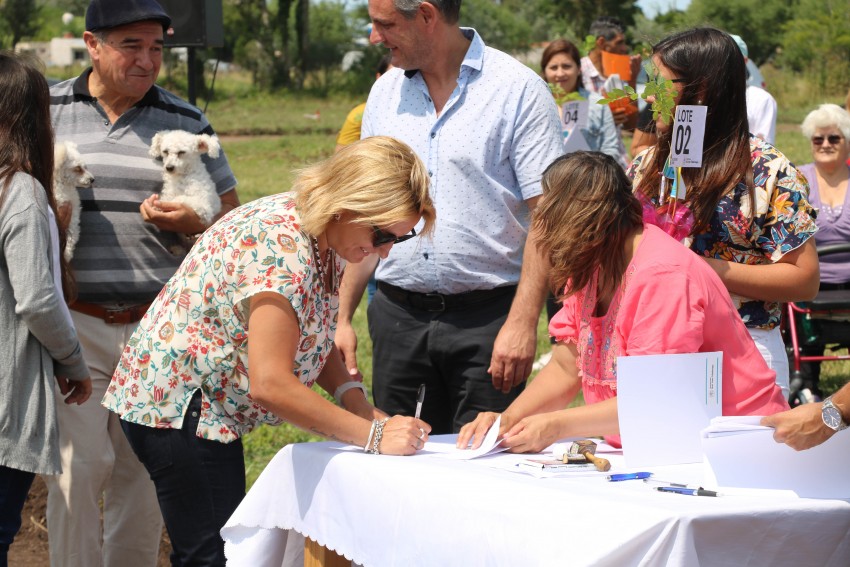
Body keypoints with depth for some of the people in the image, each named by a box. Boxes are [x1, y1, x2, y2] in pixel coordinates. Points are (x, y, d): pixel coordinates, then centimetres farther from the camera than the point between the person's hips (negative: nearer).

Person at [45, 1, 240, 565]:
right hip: (74, 324, -1)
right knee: (78, 464, -6)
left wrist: (193, 222, -9)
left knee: (145, 468, 8)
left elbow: (233, 216, 12)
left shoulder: (186, 120, 7)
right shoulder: (47, 111, 5)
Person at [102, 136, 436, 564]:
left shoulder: (325, 238, 1)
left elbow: (308, 336, 11)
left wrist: (352, 396, -7)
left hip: (207, 408, 10)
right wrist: (374, 436, -30)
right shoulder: (282, 246, -28)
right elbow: (270, 384, -33)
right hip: (177, 403, -10)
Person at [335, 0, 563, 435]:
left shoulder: (519, 89, -5)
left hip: (485, 318, -4)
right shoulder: (385, 93, 12)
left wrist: (522, 323, -18)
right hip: (396, 315, 5)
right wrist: (342, 316, 9)